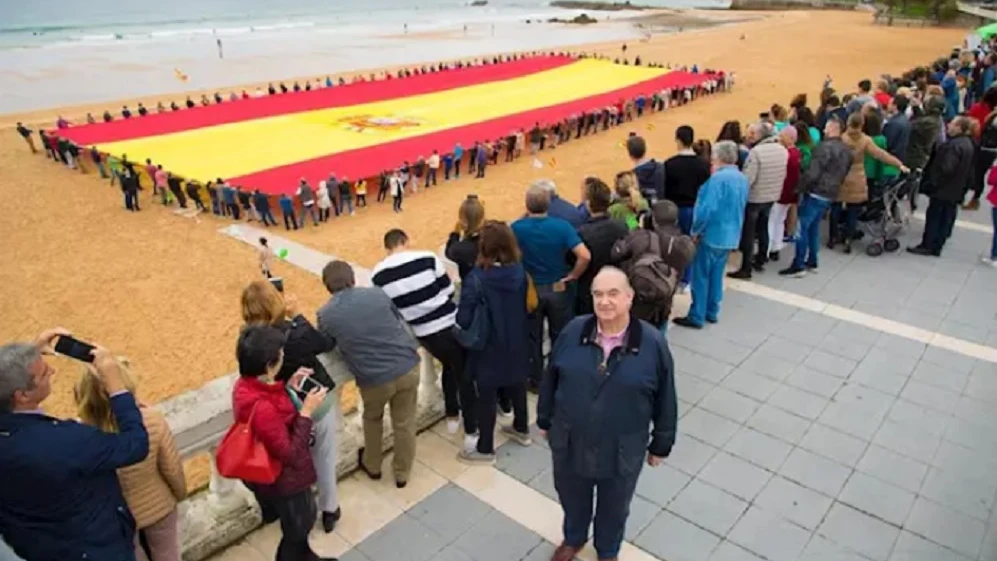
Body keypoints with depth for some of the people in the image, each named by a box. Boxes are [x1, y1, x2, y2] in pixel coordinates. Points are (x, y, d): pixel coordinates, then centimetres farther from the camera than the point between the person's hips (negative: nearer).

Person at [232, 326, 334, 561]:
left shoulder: (246, 386, -10)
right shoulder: (262, 408, -39)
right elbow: (290, 454, -29)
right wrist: (307, 411, -28)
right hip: (282, 480, -9)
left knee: (304, 518, 32)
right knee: (295, 530, 19)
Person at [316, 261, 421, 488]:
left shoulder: (325, 315, -5)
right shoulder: (377, 293, -2)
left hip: (374, 379, -1)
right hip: (408, 367, 1)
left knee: (372, 419, 30)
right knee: (404, 423, 20)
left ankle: (371, 465, 50)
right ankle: (402, 474, 37)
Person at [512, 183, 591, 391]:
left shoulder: (517, 228, -17)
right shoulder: (561, 226, -19)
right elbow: (585, 256, -27)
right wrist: (572, 276, -9)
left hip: (529, 290, 0)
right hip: (558, 288, 0)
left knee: (532, 337, 18)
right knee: (560, 336, 19)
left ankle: (535, 380, 31)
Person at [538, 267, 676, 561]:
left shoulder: (653, 343, -19)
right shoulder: (573, 332, -13)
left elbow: (665, 399, -7)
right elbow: (551, 379, 0)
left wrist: (660, 445, 1)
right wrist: (545, 420, 9)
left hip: (622, 451, -1)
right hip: (569, 442, 2)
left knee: (614, 507, 24)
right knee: (572, 497, 27)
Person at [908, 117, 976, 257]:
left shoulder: (954, 145, -22)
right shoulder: (968, 144, 11)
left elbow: (946, 169, -29)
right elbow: (969, 172, 16)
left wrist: (931, 183, -21)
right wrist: (964, 185, 22)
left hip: (943, 188, -10)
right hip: (955, 190, 10)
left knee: (934, 216, -2)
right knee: (945, 217, 13)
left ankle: (928, 246, 3)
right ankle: (936, 245, 21)